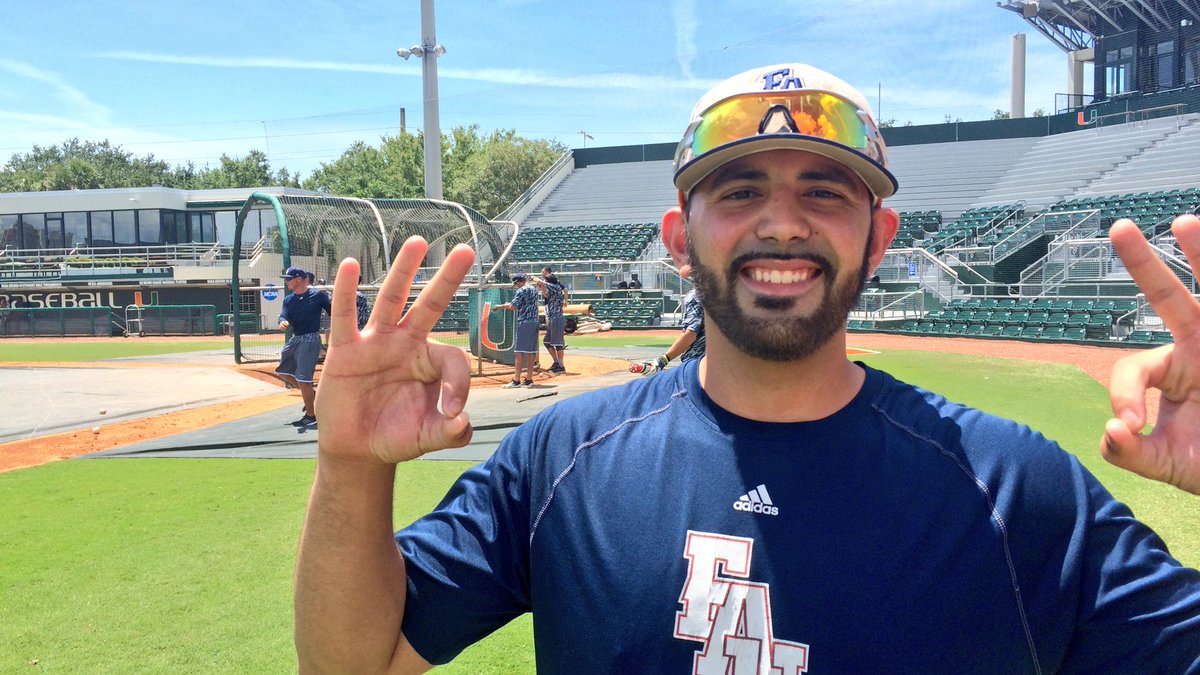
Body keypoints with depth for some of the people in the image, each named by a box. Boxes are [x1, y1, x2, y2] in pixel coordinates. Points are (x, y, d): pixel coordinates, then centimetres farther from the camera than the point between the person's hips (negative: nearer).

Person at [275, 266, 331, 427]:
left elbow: (334, 313, -9)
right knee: (284, 369, 19)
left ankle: (311, 416, 3)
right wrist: (283, 322, -31)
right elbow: (284, 316, -7)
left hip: (310, 340, -8)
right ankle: (312, 395, 33)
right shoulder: (288, 299, 7)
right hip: (295, 339, 8)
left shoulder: (318, 295, -11)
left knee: (303, 379, -10)